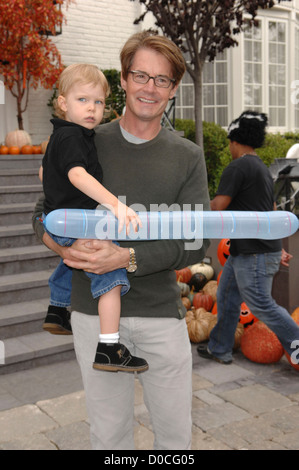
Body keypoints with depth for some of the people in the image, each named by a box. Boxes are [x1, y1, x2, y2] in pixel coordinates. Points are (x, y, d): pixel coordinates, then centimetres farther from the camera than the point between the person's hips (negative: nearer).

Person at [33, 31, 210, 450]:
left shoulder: (187, 157, 0)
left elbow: (197, 242, -6)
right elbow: (44, 215, 5)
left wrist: (127, 258, -20)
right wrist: (69, 247, -18)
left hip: (161, 314, 0)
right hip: (93, 311, 0)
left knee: (175, 432, 13)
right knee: (109, 433, 14)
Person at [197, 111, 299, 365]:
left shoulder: (238, 167, -14)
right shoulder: (262, 169, 17)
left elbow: (217, 207, -18)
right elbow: (272, 212, 19)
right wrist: (278, 248, 22)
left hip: (254, 253, -10)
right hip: (243, 251, 10)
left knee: (262, 305, -4)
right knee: (226, 297, 17)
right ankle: (220, 349, 28)